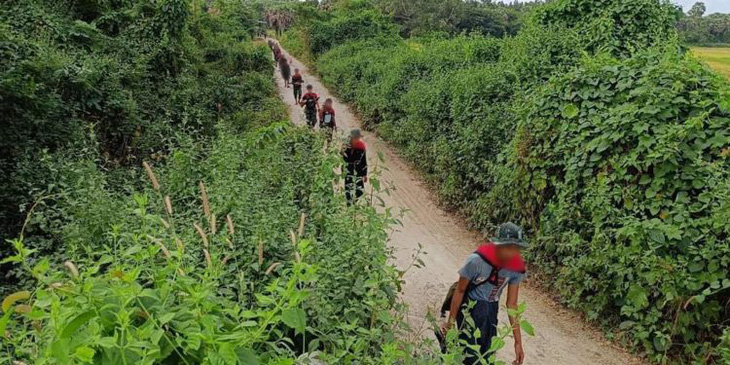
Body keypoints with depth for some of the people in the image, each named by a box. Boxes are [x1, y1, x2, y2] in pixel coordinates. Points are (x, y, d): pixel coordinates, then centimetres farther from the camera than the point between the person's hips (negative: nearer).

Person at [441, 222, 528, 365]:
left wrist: (518, 342, -5)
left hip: (490, 310, 5)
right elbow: (460, 291, -17)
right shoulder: (477, 260, -30)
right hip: (469, 308, -5)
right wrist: (450, 322, -9)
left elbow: (512, 304, -6)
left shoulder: (517, 268, -15)